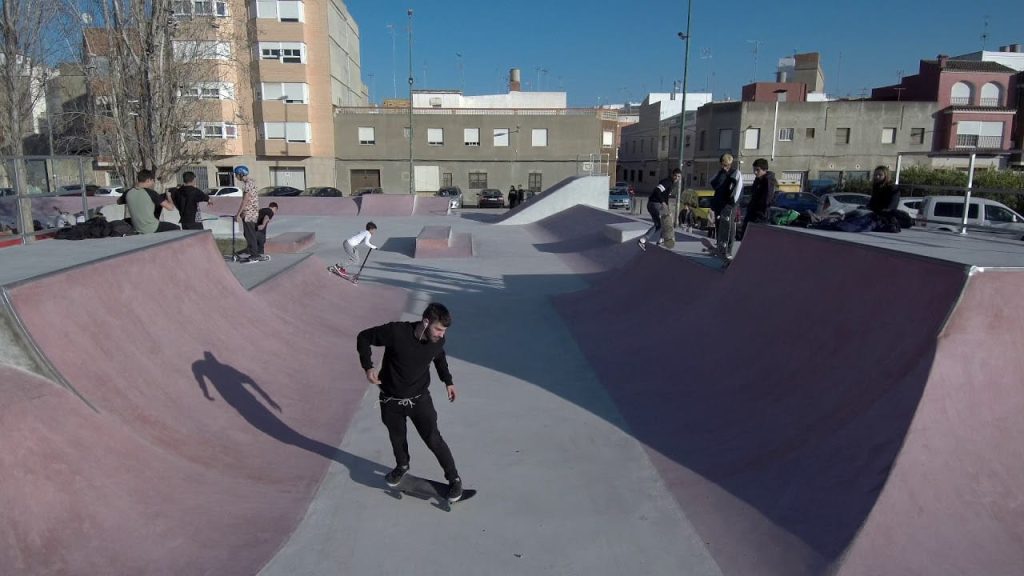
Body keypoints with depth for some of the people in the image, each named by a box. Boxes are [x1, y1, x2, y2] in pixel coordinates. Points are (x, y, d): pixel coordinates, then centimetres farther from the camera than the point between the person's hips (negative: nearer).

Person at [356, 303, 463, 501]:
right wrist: (368, 366, -22)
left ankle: (454, 479, 18)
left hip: (420, 398, 1)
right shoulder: (396, 332, -29)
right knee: (397, 438, 20)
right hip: (391, 400, -1)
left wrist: (447, 380, 8)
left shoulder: (438, 340, -16)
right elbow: (364, 337, -13)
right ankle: (402, 466, 51)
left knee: (434, 440, -1)